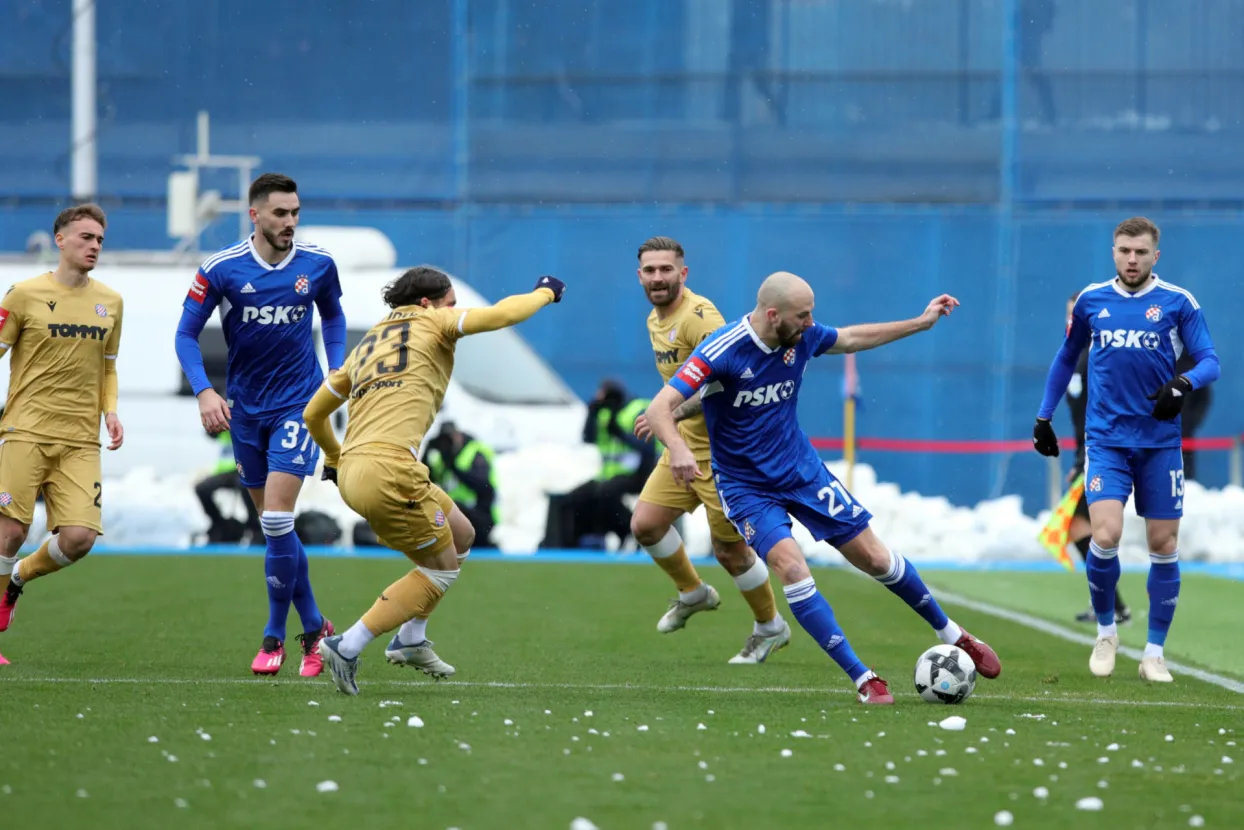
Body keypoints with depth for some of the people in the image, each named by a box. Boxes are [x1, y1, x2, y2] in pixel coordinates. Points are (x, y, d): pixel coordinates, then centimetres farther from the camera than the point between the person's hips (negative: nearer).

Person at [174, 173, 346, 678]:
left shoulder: (317, 265, -4)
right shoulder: (220, 270, -9)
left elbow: (333, 316, 16)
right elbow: (187, 334, -3)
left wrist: (337, 371, 4)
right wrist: (204, 391, -16)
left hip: (298, 404, -2)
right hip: (246, 409, 2)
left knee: (276, 521, -14)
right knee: (273, 526, 7)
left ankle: (275, 635, -1)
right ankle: (314, 628, 21)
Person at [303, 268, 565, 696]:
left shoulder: (367, 345, 27)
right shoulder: (430, 323, 8)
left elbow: (314, 414, 31)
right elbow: (502, 314, -2)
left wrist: (333, 458, 49)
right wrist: (544, 292, 18)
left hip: (351, 469, 8)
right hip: (387, 465, -8)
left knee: (462, 535, 23)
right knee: (442, 568, 5)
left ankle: (410, 640, 26)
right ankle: (347, 648, -3)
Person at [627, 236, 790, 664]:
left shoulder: (698, 315, -21)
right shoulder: (655, 320, 10)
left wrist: (672, 414, -32)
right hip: (684, 445, 9)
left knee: (729, 550, -1)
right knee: (645, 524, 3)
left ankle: (770, 628, 21)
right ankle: (693, 593, 28)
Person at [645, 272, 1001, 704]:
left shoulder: (802, 337, -7)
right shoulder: (721, 351, -24)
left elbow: (850, 338, 15)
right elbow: (659, 408, -29)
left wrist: (920, 323, 16)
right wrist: (678, 449, -50)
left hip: (803, 471, 5)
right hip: (746, 486, -5)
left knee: (875, 558, 6)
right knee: (790, 565, -25)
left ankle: (953, 635, 28)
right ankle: (863, 679, -18)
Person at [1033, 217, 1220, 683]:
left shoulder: (1177, 303, -1)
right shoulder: (1091, 301, 5)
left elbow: (1209, 362, -3)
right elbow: (1066, 359, 19)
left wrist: (1184, 384, -25)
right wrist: (1043, 418, 18)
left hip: (1160, 441, 0)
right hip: (1106, 439, 0)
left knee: (1163, 544, 1)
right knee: (1105, 535, -16)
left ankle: (1154, 654, 14)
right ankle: (1105, 632, 8)